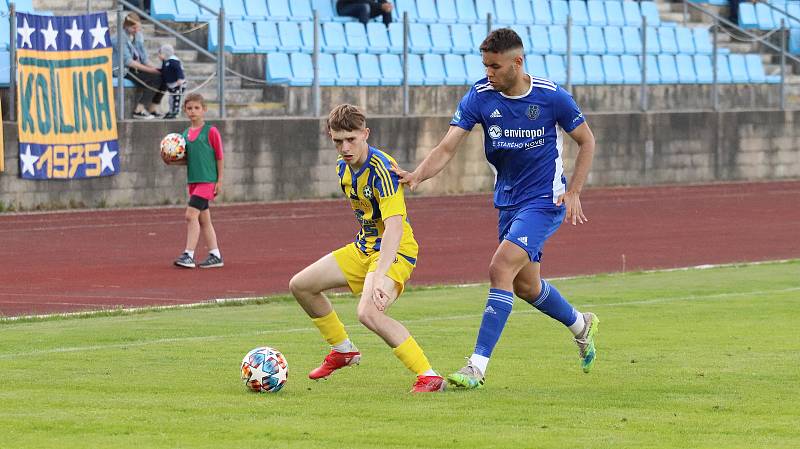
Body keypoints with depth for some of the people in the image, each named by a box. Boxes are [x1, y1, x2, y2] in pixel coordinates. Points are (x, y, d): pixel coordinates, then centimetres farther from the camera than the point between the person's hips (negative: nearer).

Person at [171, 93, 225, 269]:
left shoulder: (211, 131, -6)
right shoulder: (186, 134, 11)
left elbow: (219, 157, -5)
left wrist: (220, 180, -8)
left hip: (207, 180, -7)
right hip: (193, 180, 7)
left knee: (191, 215, -16)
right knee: (203, 219, 10)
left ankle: (188, 255, -15)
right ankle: (215, 256, 17)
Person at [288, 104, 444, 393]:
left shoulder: (382, 170, -25)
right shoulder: (343, 167, 2)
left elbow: (394, 227, -36)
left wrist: (379, 277, -46)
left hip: (395, 252, -9)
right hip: (363, 248, 9)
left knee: (368, 313, -33)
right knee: (300, 285, 13)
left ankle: (429, 377, -28)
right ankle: (343, 350, 32)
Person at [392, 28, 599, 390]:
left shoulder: (552, 97, -15)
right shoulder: (480, 96, -9)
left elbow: (586, 142, 1)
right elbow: (447, 147, -16)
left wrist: (573, 192, -8)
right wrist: (417, 175, -35)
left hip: (545, 200, -5)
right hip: (508, 201, 6)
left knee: (501, 268, -21)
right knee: (525, 285, 16)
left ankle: (477, 367, -21)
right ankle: (581, 326, 47)